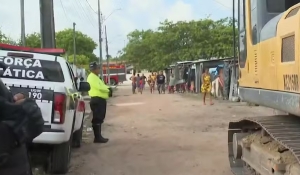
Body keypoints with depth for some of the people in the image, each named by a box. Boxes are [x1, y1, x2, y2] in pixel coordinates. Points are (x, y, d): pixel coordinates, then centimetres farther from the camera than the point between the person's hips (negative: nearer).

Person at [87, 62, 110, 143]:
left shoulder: (96, 77, 22)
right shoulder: (92, 77, -11)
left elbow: (102, 86, 21)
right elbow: (99, 87, -21)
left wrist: (108, 88, 0)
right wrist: (108, 90, -6)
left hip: (100, 100, 11)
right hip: (97, 100, -11)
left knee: (100, 119, 13)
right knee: (97, 119, -9)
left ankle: (99, 136, 20)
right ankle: (97, 137, -7)